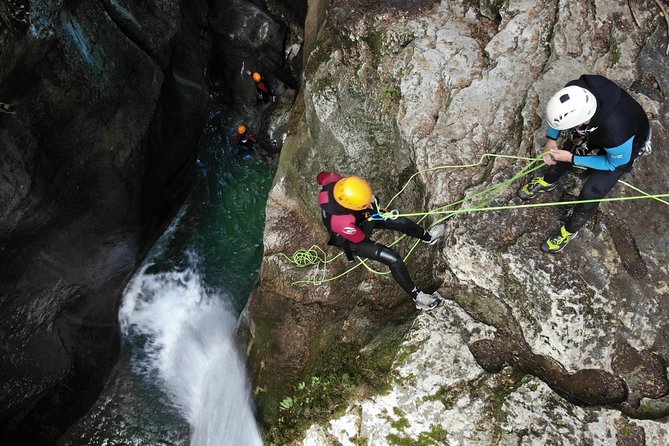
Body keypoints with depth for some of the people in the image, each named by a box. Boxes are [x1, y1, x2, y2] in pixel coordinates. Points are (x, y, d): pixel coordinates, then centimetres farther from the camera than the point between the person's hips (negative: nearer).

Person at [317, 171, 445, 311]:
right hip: (352, 241, -7)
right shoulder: (343, 222, -47)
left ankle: (428, 237, 39)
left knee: (401, 221, 8)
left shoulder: (335, 182, -35)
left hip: (357, 219, 7)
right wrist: (370, 217, -20)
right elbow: (361, 238, -24)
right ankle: (417, 298, 7)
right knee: (394, 260, -13)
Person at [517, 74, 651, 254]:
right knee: (563, 153, 17)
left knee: (591, 194, -4)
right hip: (593, 131, 5)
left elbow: (616, 163, -24)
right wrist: (551, 139, -18)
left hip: (622, 150, -5)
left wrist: (572, 159, -25)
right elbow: (559, 112, -9)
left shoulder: (616, 131, -48)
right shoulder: (575, 90, -36)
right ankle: (546, 182, 53)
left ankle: (569, 231, 26)